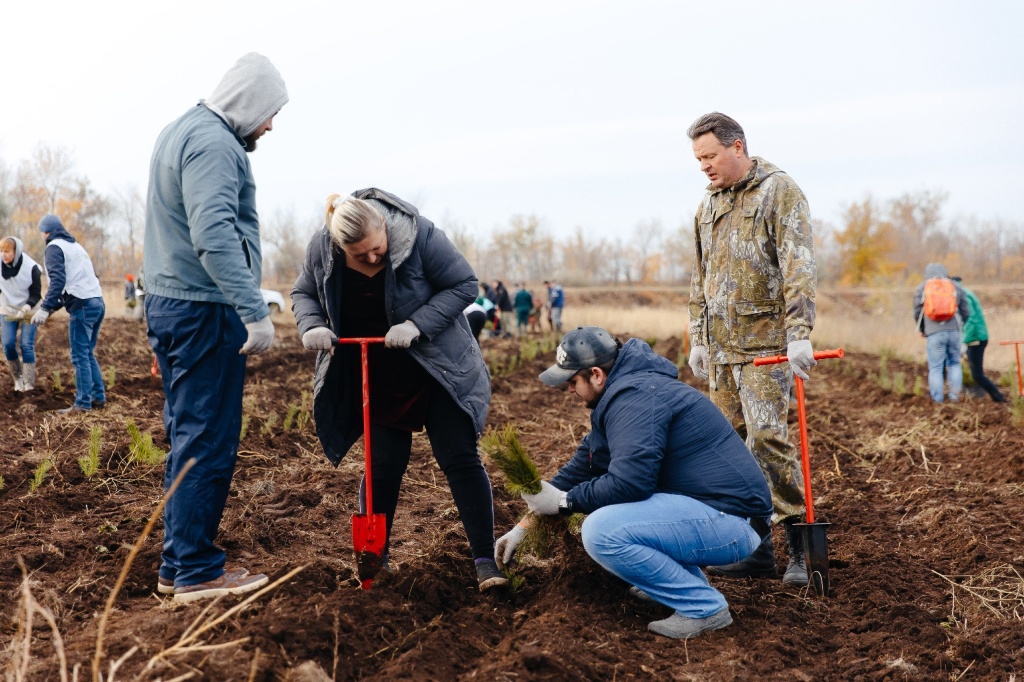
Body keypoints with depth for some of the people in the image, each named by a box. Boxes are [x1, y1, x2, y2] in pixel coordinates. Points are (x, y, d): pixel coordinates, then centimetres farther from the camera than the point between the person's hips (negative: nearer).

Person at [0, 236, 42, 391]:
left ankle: (29, 383, -4)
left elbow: (36, 294, -15)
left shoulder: (31, 268, -22)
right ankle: (18, 378, 12)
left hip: (29, 312, -3)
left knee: (27, 345, -10)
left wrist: (27, 306, -33)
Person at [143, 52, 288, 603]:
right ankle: (196, 573, 1)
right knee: (207, 443, -5)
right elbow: (214, 235, -26)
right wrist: (255, 311, -29)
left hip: (168, 304, 10)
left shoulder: (180, 131, 19)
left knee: (188, 438, 14)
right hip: (203, 309, -10)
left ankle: (178, 565, 19)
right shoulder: (214, 143, -14)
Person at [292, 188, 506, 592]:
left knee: (460, 458, -4)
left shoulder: (419, 235, -24)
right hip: (377, 378, 2)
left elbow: (464, 285, -17)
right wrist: (312, 326, -17)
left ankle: (485, 561, 1)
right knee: (384, 465, 5)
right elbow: (303, 293, 5)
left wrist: (416, 324, -27)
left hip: (435, 368, -2)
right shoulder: (321, 249, -13)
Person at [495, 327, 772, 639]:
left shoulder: (634, 397, -17)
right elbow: (582, 467, 20)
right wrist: (525, 524, 19)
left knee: (602, 532, -24)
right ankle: (688, 582, 18)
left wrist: (563, 502, -11)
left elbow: (629, 482, -27)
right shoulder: (623, 392, 16)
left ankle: (704, 607, -9)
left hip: (732, 521, -11)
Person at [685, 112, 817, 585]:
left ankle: (799, 544, -2)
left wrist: (799, 333, -23)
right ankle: (757, 550, 12)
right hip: (719, 346, 7)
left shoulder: (779, 191, -5)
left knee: (767, 437, -14)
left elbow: (797, 265, -15)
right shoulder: (707, 206, 17)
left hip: (764, 342, -7)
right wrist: (697, 338, 19)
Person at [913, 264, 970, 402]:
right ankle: (954, 395, 9)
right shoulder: (955, 287, 12)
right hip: (953, 331, 2)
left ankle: (937, 400, 2)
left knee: (935, 368, 2)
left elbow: (917, 313, 10)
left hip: (934, 333, -2)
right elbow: (966, 312, 12)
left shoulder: (921, 288, 9)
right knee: (954, 363, 17)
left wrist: (922, 330, 26)